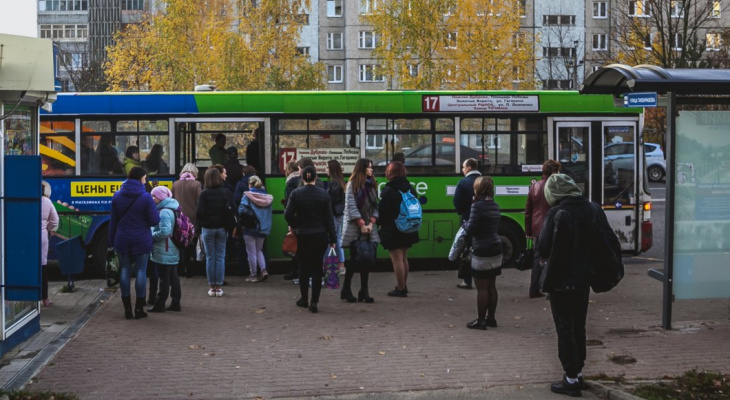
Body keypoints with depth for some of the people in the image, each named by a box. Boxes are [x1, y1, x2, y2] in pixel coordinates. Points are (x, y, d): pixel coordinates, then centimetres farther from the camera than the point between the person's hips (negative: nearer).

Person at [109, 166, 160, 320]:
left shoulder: (117, 196, 2)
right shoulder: (145, 197, -12)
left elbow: (113, 221, 6)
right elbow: (154, 220, -12)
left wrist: (112, 241, 12)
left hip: (122, 240, 3)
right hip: (141, 241, -3)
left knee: (124, 271, 10)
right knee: (141, 271, 5)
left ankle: (127, 308, 11)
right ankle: (139, 308, 7)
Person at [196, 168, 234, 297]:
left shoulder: (204, 193, -8)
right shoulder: (226, 192, -2)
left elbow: (200, 212, -12)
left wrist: (201, 222, 8)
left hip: (207, 228, -1)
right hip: (222, 228, 1)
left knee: (210, 257, 6)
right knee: (220, 257, 6)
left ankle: (212, 287, 8)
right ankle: (219, 287, 5)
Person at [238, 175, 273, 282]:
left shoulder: (247, 196, -12)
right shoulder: (267, 197, 2)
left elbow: (241, 210, -17)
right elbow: (269, 213, 4)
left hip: (250, 229, -5)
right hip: (264, 228, 5)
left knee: (251, 253, 6)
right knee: (259, 250, 21)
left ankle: (253, 275, 12)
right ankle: (263, 270, 3)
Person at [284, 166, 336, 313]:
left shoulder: (296, 193, -7)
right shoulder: (324, 194, -4)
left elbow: (288, 214, -10)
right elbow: (329, 218, -2)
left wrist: (294, 226, 10)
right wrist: (332, 238, 3)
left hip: (302, 235, 0)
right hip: (320, 235, 0)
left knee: (303, 268, 13)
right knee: (317, 268, 4)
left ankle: (304, 299, 21)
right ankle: (314, 301, -3)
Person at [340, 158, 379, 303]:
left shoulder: (372, 184, 12)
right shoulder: (352, 184, -4)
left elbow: (375, 205, 9)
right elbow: (351, 206, -10)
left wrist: (371, 223, -6)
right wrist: (361, 224, -14)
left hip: (369, 227, 5)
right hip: (354, 227, -5)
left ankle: (364, 291, 9)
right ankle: (346, 289, 11)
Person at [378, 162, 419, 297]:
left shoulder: (388, 190, -15)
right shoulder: (410, 188, 8)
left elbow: (382, 211, -15)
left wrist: (379, 223, 1)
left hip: (392, 230, -8)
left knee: (397, 259, -3)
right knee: (404, 258, 18)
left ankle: (401, 289, -1)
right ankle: (403, 285, 28)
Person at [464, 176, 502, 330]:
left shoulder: (477, 206, -15)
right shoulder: (495, 206, 10)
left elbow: (471, 230, -17)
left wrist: (465, 224, 5)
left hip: (482, 252, -8)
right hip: (496, 250, 8)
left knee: (482, 287, -1)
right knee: (491, 286, 14)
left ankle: (481, 320, 4)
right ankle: (491, 318, 21)